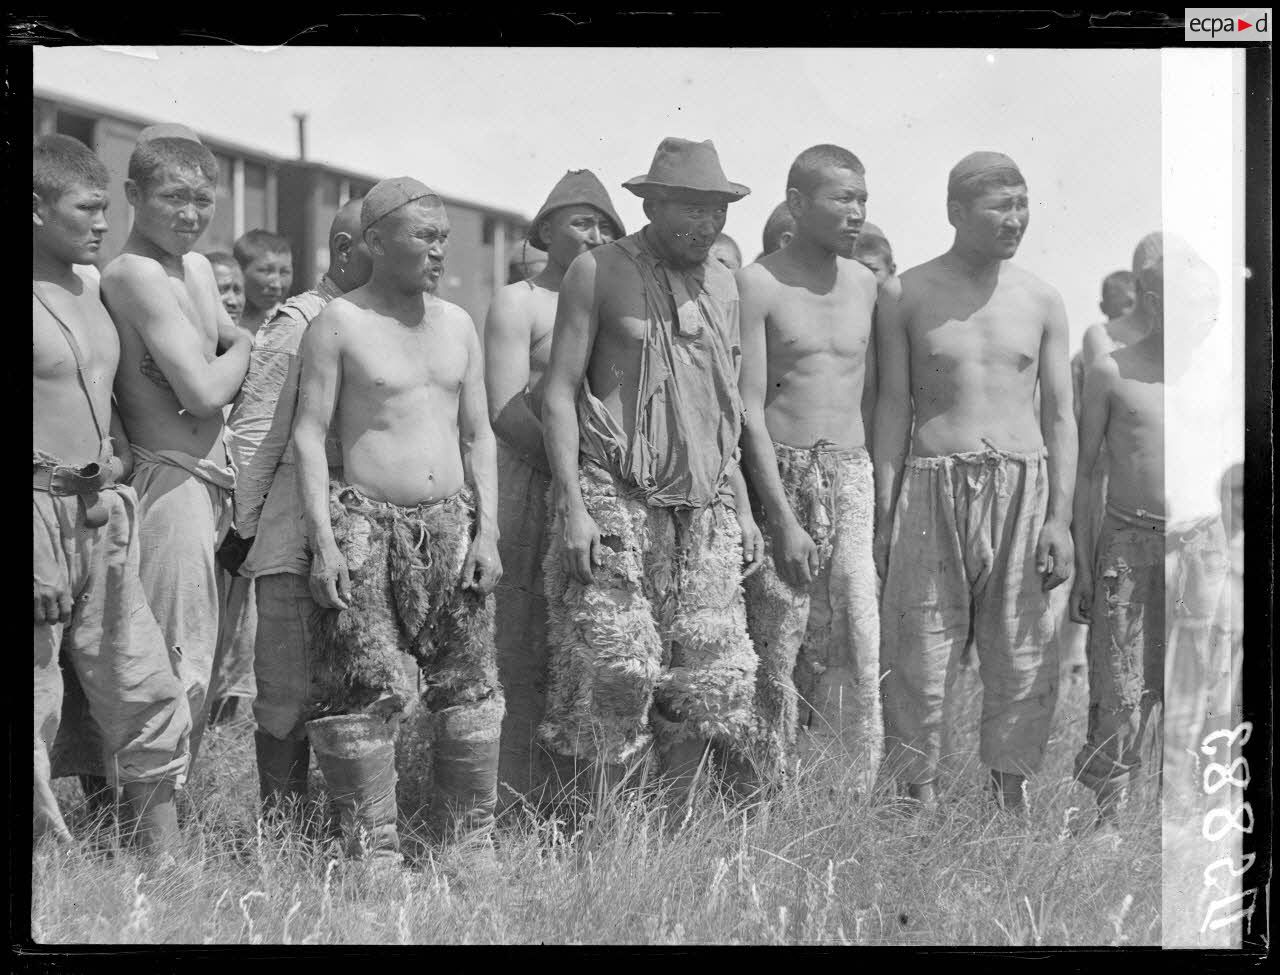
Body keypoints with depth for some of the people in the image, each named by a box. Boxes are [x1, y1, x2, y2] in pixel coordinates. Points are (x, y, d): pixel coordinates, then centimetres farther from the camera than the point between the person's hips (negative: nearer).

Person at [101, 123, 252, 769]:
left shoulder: (197, 268, 15)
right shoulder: (135, 274, -15)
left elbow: (236, 346, 30)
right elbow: (205, 391, -20)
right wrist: (243, 351, -1)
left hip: (210, 482, 10)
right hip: (170, 481, -10)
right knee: (178, 677, -7)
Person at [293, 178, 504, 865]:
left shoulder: (457, 324, 14)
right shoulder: (338, 323, -1)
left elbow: (478, 435, 15)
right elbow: (308, 432, -4)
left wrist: (486, 532, 5)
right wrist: (323, 543, -12)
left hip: (449, 522, 5)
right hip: (363, 521, -4)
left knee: (471, 686, 2)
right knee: (366, 692, -6)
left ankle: (472, 843, 11)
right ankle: (373, 849, 2)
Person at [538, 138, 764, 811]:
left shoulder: (722, 286, 15)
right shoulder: (599, 272, -1)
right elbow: (559, 392, -4)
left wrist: (742, 507, 15)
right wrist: (572, 505, -13)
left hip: (704, 507, 5)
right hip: (615, 497, -5)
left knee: (710, 676, 1)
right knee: (614, 676, -8)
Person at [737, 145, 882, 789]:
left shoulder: (864, 283, 11)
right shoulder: (758, 285, -5)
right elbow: (750, 409, -9)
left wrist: (876, 487, 11)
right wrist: (783, 520, -13)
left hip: (851, 475, 4)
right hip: (780, 476, -4)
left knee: (856, 647, -3)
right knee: (778, 646, -2)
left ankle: (855, 800, 2)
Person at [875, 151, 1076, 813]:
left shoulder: (1041, 300, 7)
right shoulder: (907, 297, 2)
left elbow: (1060, 417, 7)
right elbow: (892, 408, 4)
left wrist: (1059, 517, -1)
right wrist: (884, 513, 0)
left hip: (1022, 487, 2)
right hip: (933, 486, -2)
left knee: (1021, 658, 4)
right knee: (921, 656, 1)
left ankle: (1010, 800, 15)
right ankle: (923, 796, 12)